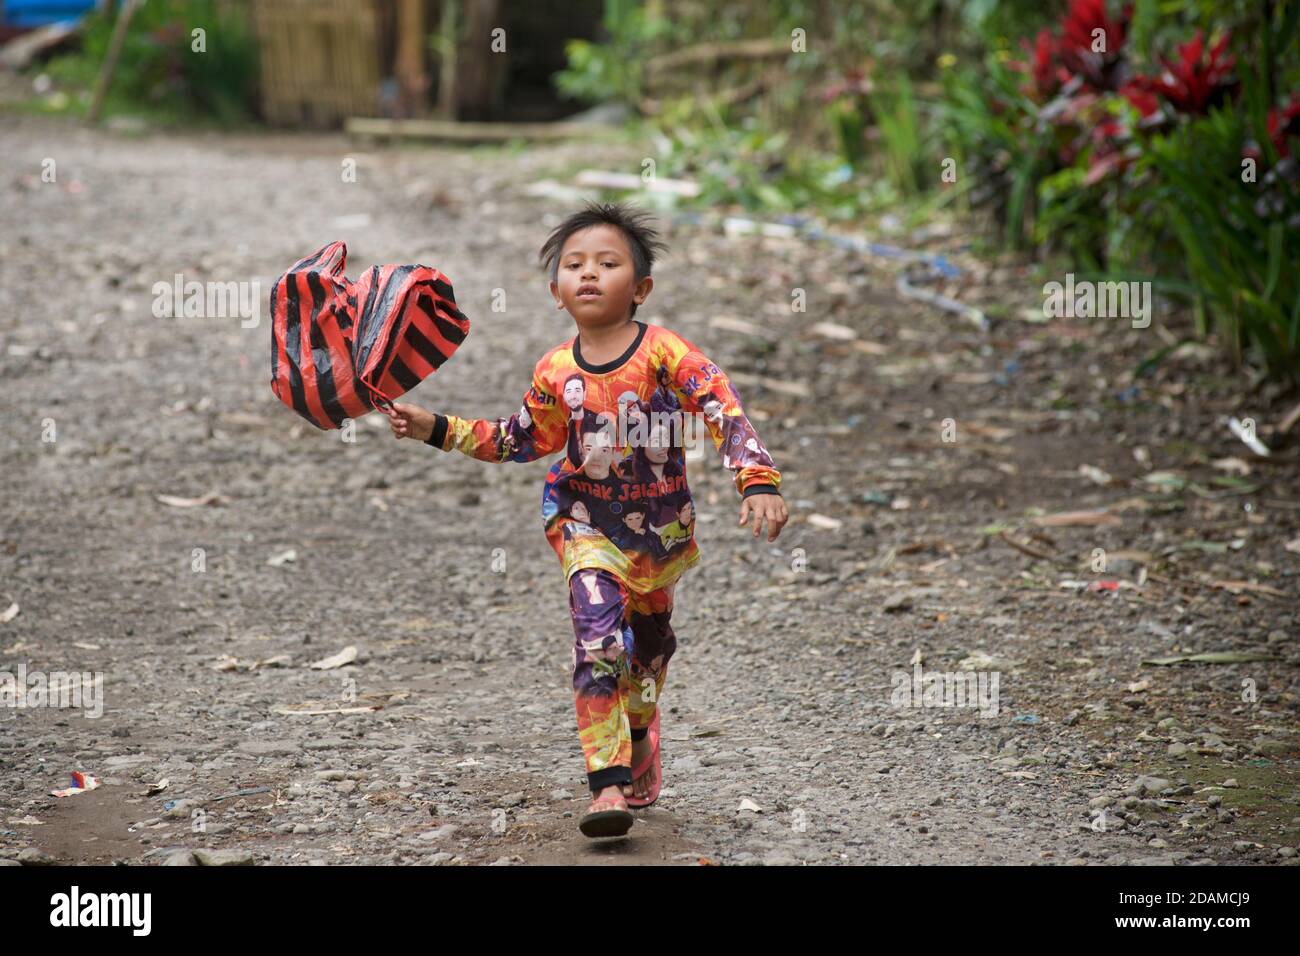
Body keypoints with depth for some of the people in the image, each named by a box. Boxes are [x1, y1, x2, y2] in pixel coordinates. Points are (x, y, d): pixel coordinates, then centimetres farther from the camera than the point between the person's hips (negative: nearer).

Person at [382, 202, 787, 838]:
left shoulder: (664, 354, -19)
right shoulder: (557, 372, -8)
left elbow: (726, 414, -24)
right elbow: (524, 439, 7)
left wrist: (759, 484, -37)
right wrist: (437, 429, 3)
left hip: (662, 524, 0)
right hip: (588, 524, 0)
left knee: (650, 637, 18)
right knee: (598, 633, -18)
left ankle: (638, 731, 50)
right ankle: (607, 781, -19)